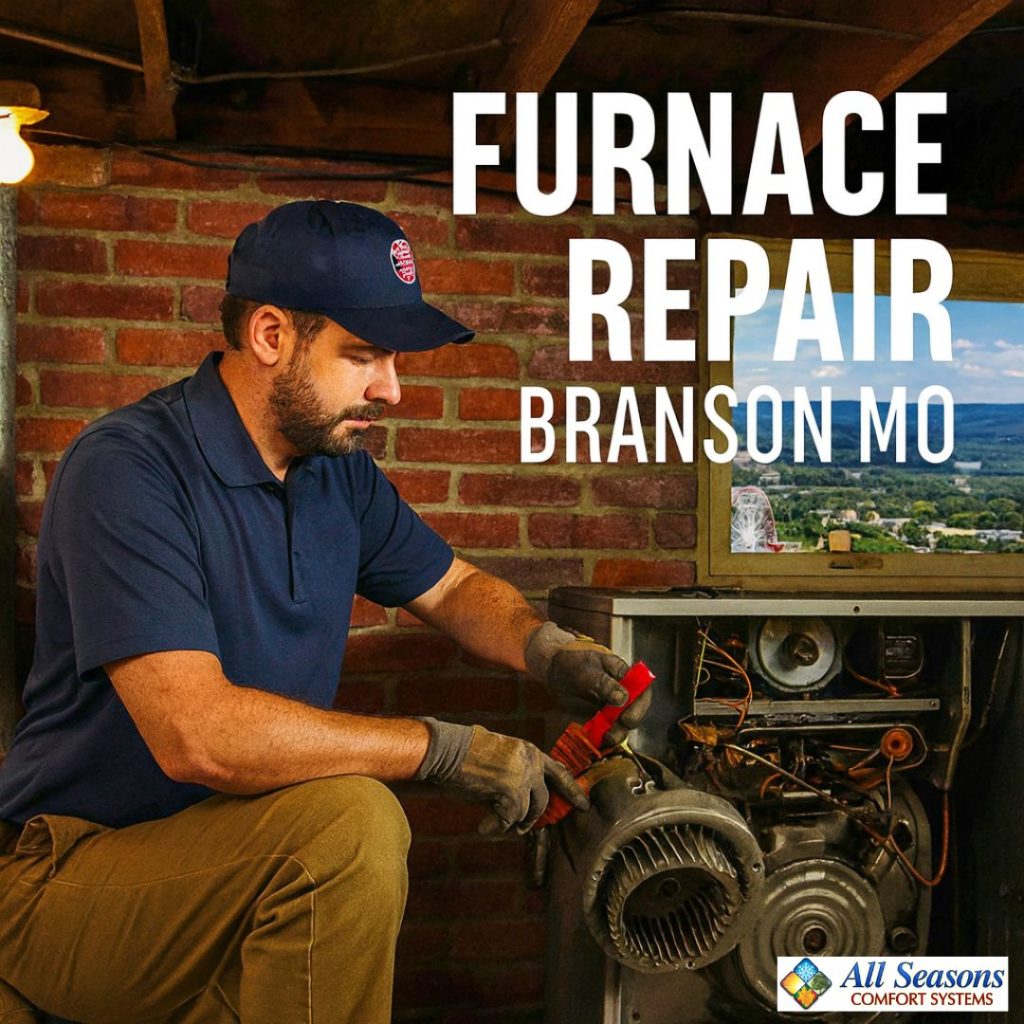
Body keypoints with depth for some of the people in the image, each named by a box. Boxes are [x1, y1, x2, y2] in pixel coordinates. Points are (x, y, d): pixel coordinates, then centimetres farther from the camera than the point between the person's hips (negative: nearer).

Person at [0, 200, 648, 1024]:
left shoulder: (339, 473, 4)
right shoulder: (128, 468, -19)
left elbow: (454, 587, 18)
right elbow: (197, 733, -28)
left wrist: (550, 651, -4)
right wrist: (446, 748, -25)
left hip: (227, 855, 7)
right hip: (68, 877, -7)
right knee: (351, 821, -29)